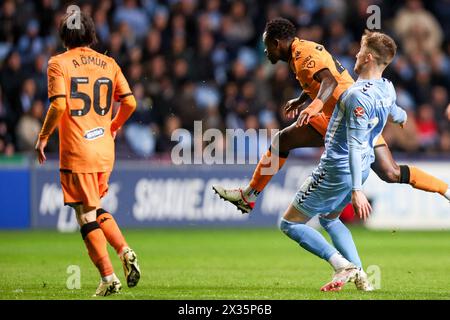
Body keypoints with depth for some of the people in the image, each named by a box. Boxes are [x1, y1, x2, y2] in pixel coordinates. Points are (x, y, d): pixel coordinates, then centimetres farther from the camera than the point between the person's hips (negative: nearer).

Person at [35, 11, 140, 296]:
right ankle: (125, 251, 0)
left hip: (77, 152, -5)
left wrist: (43, 137, -5)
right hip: (105, 151, 5)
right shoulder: (108, 64, 9)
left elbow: (59, 105, -16)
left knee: (86, 216, -1)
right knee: (95, 209, 22)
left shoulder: (59, 63, -5)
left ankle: (108, 277, -6)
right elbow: (130, 103, 4)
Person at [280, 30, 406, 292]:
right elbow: (396, 113, 25)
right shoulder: (388, 89, 0)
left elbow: (355, 146, -29)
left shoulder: (358, 96, -26)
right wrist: (402, 116, 51)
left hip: (337, 170, -9)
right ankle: (360, 276, 14)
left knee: (290, 223, 2)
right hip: (361, 170, 9)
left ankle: (342, 265, -11)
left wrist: (356, 190, -32)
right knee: (329, 218, 29)